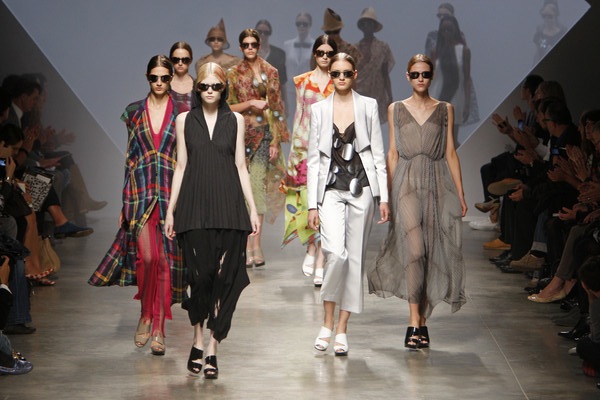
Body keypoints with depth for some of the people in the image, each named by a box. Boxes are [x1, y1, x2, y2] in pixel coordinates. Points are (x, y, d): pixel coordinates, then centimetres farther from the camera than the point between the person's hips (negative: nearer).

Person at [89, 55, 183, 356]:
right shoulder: (134, 112, 9)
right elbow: (130, 157, 10)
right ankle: (145, 315, 13)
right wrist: (126, 199, 6)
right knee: (147, 256, -11)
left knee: (165, 260, -1)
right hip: (140, 191, 0)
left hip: (171, 192, 0)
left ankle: (158, 328, 5)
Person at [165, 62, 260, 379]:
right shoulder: (185, 120, 8)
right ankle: (198, 341, 14)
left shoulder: (235, 120, 9)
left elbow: (240, 166, 9)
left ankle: (212, 349, 2)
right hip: (194, 206, 0)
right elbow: (181, 166, 9)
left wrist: (253, 208, 4)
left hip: (228, 206, 1)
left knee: (224, 276, -4)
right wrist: (170, 210, 4)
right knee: (199, 274, -5)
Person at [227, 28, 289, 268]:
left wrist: (276, 140, -2)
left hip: (263, 134, -1)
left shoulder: (270, 72, 7)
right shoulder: (234, 74, 8)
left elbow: (276, 108, 4)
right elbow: (228, 107, 5)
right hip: (241, 134, 1)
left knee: (257, 186, -10)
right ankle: (249, 245, 5)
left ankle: (255, 244, -11)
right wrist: (251, 103, -11)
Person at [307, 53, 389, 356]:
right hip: (331, 190, -1)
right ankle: (327, 323, -1)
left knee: (355, 257, 2)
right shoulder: (319, 109, 7)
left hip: (361, 189, 1)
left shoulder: (368, 106, 6)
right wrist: (312, 203, 1)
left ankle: (342, 330, 10)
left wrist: (383, 197, 0)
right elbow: (313, 158, 6)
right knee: (336, 253, -18)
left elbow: (378, 153, 5)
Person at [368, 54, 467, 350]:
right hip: (406, 183, -2)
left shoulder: (445, 110, 9)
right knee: (415, 250, -15)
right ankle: (415, 322, -15)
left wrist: (460, 194, 4)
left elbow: (450, 153, 8)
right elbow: (392, 153, 9)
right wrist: (387, 194, 5)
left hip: (437, 185, 2)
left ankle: (421, 319, 15)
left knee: (433, 253, 3)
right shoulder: (396, 110, 9)